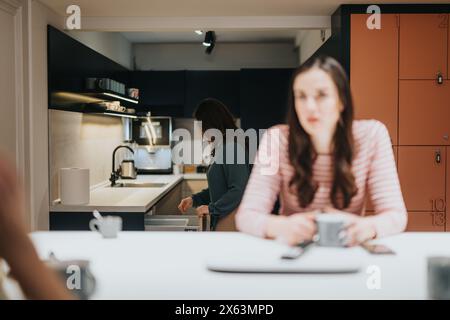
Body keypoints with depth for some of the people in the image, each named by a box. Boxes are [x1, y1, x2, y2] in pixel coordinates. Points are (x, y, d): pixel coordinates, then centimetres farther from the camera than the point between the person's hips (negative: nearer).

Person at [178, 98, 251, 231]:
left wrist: (212, 208, -15)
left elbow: (239, 190, -21)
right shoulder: (220, 149, 13)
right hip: (222, 220, 9)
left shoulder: (232, 148, -17)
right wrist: (194, 199, 10)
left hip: (232, 221, -9)